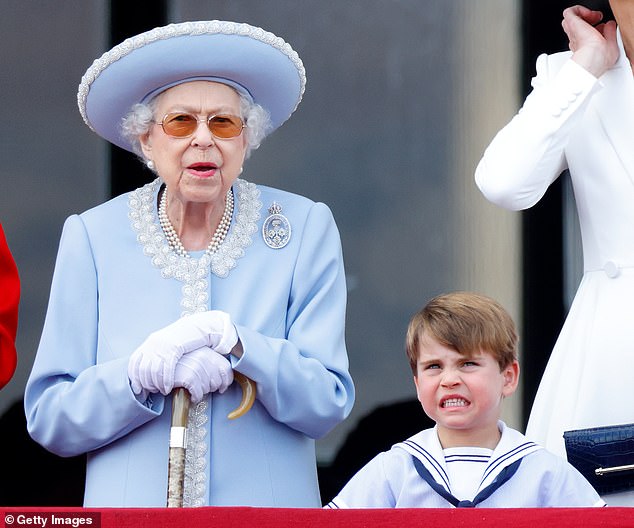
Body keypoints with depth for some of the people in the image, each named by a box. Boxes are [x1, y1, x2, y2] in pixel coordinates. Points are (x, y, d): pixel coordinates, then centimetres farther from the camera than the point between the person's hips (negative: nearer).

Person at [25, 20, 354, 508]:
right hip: (130, 506, 0)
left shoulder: (306, 229, 0)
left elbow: (328, 403, -6)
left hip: (268, 506, 0)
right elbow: (47, 418, -3)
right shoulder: (92, 237, 0)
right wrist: (142, 374, -19)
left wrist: (233, 342, -19)